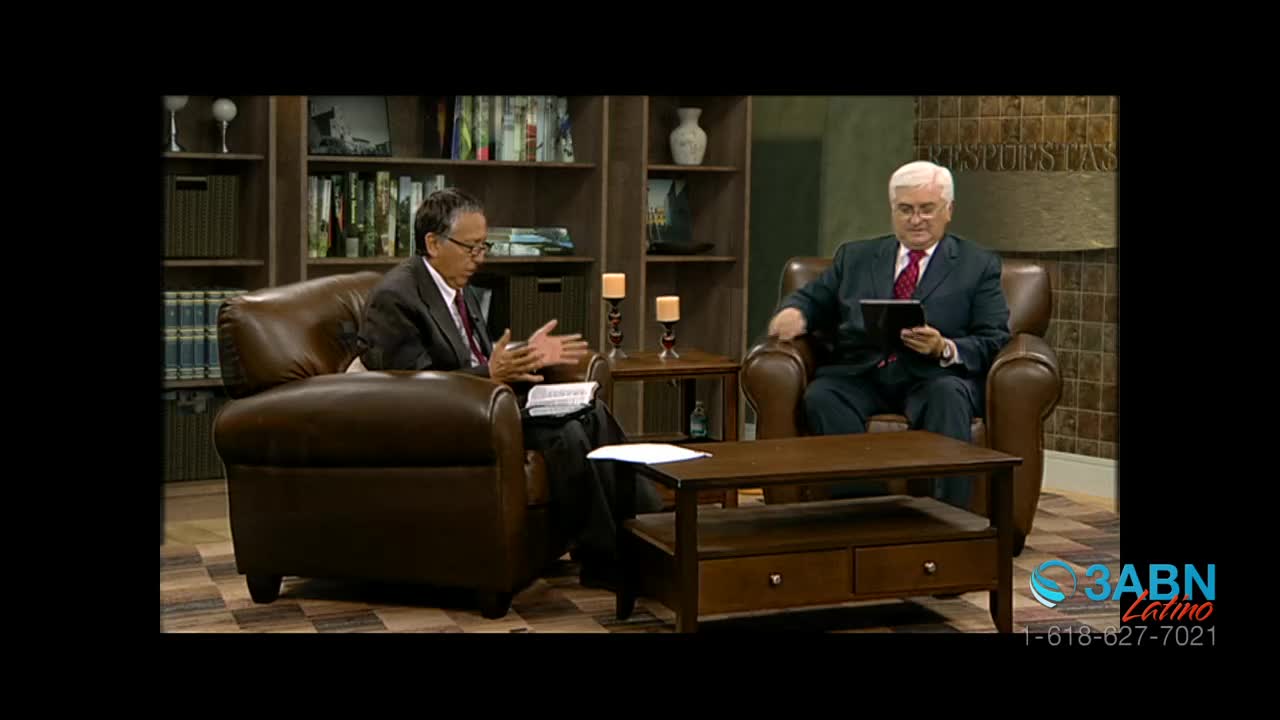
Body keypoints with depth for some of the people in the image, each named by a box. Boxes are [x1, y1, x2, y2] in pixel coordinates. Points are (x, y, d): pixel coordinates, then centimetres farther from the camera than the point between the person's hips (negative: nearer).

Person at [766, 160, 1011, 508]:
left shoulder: (979, 265, 14)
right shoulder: (855, 256, 24)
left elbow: (994, 343, 5)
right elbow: (814, 299, 24)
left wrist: (945, 349, -16)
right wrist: (794, 311, -3)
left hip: (935, 377, -2)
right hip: (861, 375, 2)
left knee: (947, 394, -37)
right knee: (821, 395, -30)